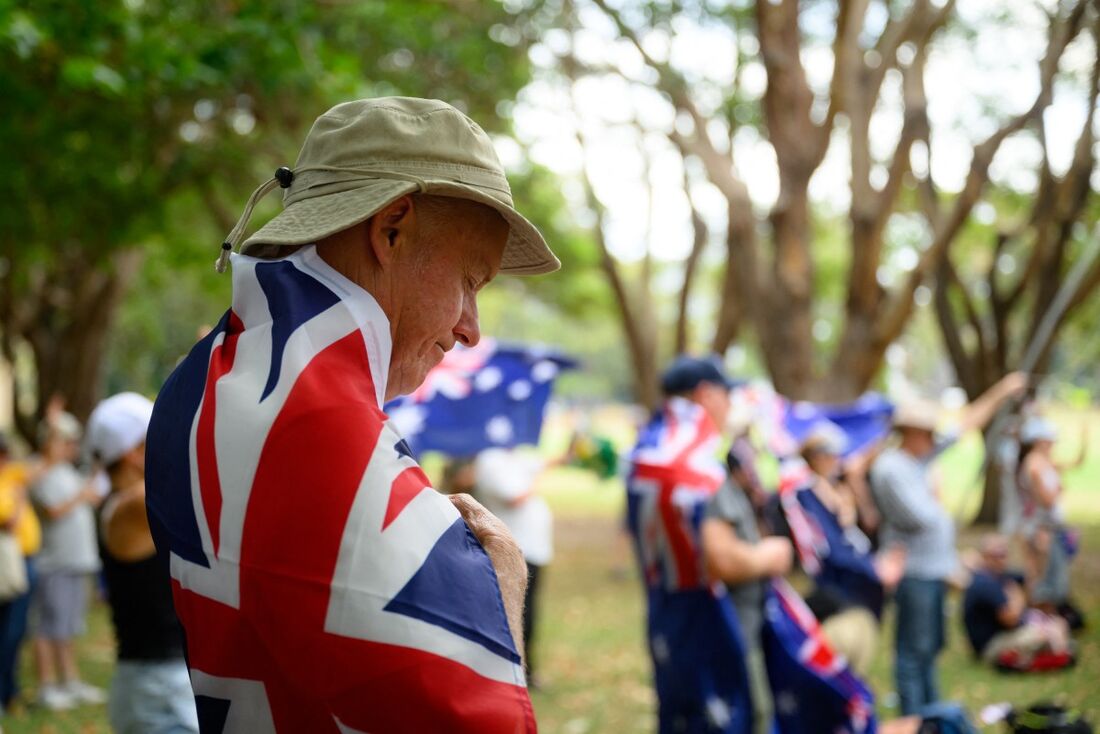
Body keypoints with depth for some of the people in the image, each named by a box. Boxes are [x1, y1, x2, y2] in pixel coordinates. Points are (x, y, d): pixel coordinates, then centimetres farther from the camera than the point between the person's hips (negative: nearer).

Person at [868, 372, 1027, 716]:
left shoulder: (922, 458, 10)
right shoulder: (890, 469, -17)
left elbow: (967, 424, 16)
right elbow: (918, 517, -23)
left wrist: (1001, 393, 17)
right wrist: (935, 499, -2)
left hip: (935, 570, 10)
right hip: (914, 574, -10)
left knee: (930, 648, 17)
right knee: (914, 651, -5)